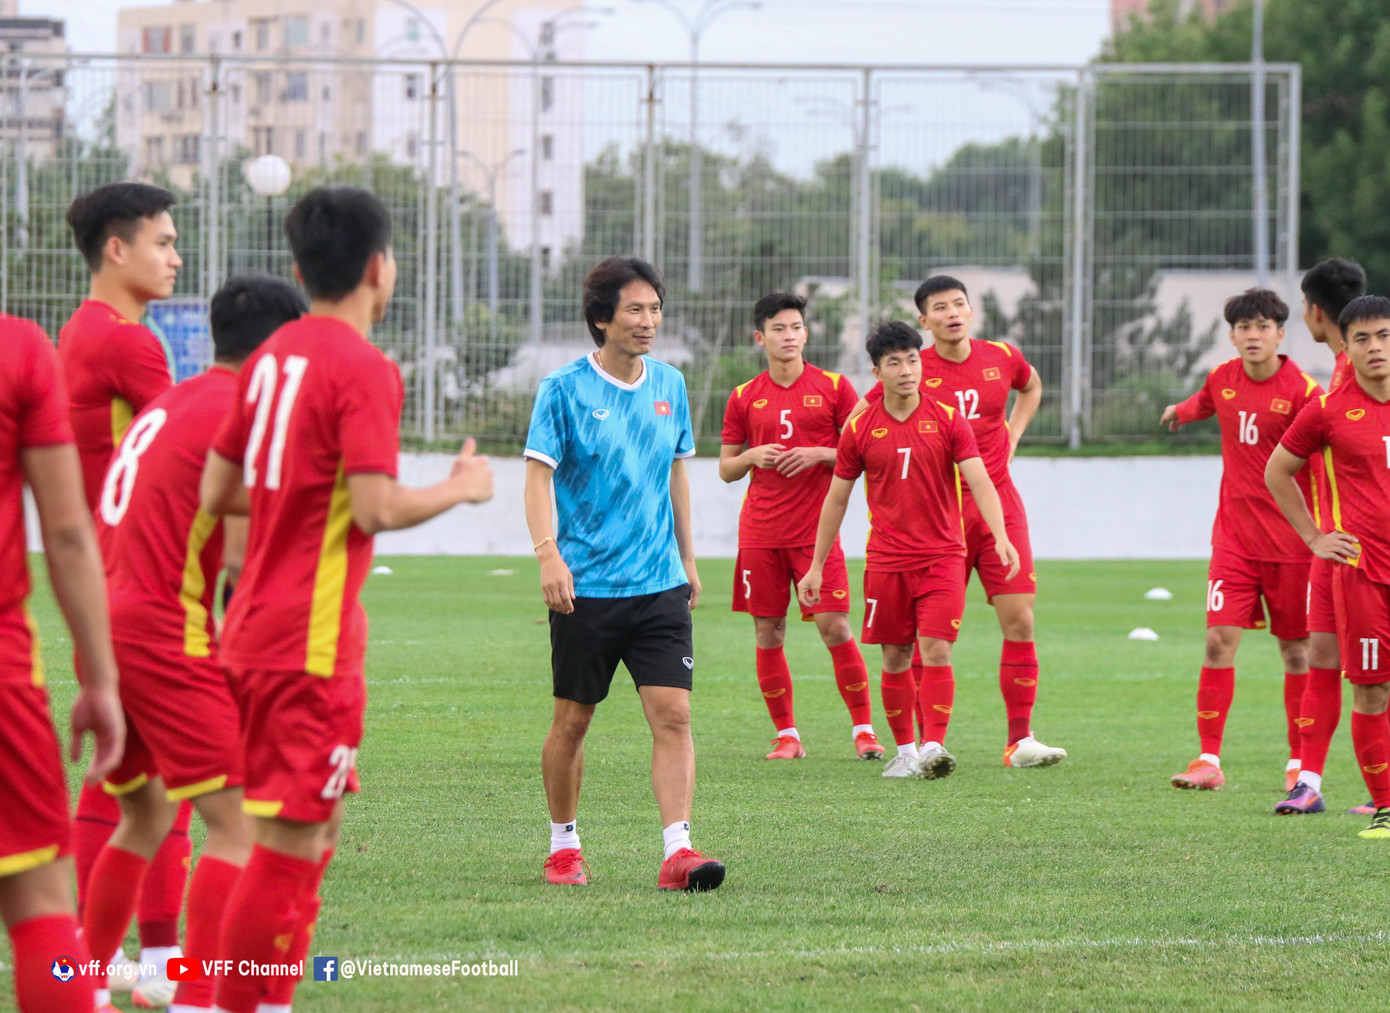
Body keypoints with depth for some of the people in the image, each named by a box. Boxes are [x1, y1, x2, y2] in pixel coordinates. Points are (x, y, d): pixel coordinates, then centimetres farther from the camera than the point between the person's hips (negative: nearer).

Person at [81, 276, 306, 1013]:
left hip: (109, 622, 9)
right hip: (167, 633, -9)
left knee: (145, 814, 23)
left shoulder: (166, 406, 18)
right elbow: (243, 553, -15)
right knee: (237, 821, -9)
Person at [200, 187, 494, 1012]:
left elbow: (217, 491, 15)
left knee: (316, 828, 17)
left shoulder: (273, 356, 11)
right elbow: (377, 509, -21)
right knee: (290, 841, -8)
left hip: (256, 626, 9)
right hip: (312, 640, -9)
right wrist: (460, 489, -5)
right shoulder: (364, 370, -14)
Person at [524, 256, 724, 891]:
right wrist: (548, 554, -23)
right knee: (573, 720, 7)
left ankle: (676, 851, -13)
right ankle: (563, 846, 23)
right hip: (586, 587, -3)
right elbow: (539, 476, -9)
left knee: (673, 714, -9)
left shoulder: (670, 386, 9)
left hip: (660, 584, 3)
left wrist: (687, 557, 21)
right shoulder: (564, 390, -6)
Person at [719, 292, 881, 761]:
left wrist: (819, 454, -13)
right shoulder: (744, 397, 9)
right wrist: (753, 457, -7)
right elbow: (726, 468, 14)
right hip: (760, 532, 2)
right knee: (768, 634, 1)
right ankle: (785, 734, 11)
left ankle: (863, 730, 1)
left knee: (835, 629, -9)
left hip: (816, 529, -2)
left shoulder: (833, 388, 3)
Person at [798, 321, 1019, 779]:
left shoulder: (948, 420, -1)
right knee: (895, 658, 4)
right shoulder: (860, 429, 3)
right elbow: (836, 498, 11)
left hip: (942, 556, -2)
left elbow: (979, 482, -8)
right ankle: (904, 750, 15)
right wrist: (817, 566, 11)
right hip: (886, 560, 2)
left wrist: (1001, 537, -24)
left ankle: (933, 747, -15)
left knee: (936, 651, -12)